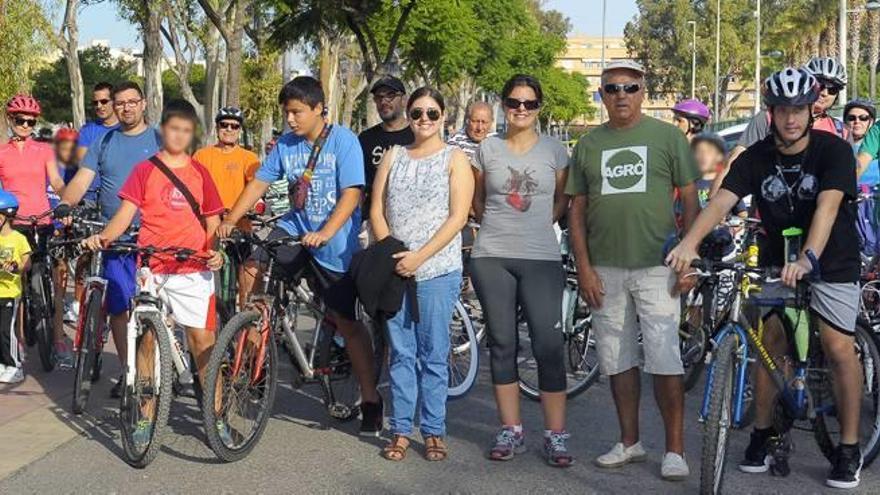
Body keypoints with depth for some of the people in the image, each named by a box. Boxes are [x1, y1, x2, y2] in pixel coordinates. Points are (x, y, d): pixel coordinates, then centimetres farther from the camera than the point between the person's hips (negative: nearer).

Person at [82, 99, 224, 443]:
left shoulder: (199, 172, 11)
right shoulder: (145, 170, 5)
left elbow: (212, 219, 14)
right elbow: (126, 211, -3)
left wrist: (214, 250, -4)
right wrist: (103, 237, -21)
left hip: (192, 269, 1)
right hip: (151, 267, -1)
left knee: (202, 340, -1)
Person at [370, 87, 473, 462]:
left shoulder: (454, 159, 2)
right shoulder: (393, 157, 14)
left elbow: (458, 216, -7)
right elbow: (377, 210, 10)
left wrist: (419, 256, -14)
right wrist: (389, 253, -6)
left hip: (437, 270, -3)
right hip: (395, 268, 3)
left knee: (433, 355, 0)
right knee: (401, 353, 6)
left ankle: (434, 431, 8)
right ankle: (401, 430, 12)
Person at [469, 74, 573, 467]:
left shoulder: (554, 150, 4)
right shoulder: (487, 149, 6)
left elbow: (562, 199, 14)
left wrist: (538, 225, 6)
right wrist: (499, 226, 10)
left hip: (541, 259, -1)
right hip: (492, 258, 2)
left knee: (548, 346, -6)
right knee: (502, 344, 6)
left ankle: (555, 435, 1)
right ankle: (510, 431, 15)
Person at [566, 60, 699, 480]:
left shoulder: (667, 137, 4)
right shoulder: (588, 144, 11)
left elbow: (690, 199, 3)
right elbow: (577, 209, 11)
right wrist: (584, 267, 2)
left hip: (657, 267, -3)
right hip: (605, 270, 3)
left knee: (664, 361, -6)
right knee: (618, 361, 10)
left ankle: (674, 449, 3)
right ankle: (629, 442, 23)